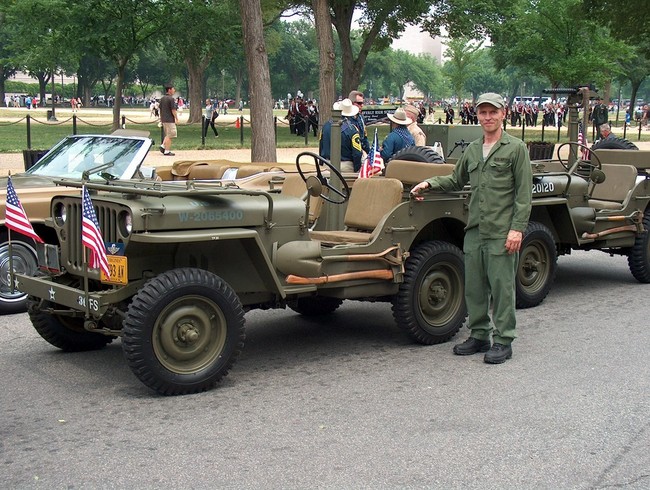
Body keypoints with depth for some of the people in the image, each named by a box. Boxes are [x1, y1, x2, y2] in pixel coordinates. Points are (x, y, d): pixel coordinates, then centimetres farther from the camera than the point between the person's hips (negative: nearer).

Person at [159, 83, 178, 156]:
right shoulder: (171, 99, -14)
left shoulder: (162, 98, 11)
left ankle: (163, 146, 7)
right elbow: (173, 110, -16)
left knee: (167, 135, 20)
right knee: (169, 136, -2)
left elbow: (160, 109, 16)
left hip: (164, 119, 8)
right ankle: (167, 151, -1)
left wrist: (161, 118, 22)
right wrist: (176, 119, -8)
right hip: (170, 120, -8)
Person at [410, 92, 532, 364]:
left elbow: (524, 191, -7)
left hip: (502, 232, -6)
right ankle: (479, 335, 22)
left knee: (501, 287, -2)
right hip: (475, 229, 6)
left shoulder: (516, 148, -3)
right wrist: (430, 183, 13)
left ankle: (503, 341, 7)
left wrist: (517, 228, -14)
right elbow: (456, 180, 28)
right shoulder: (472, 150, 15)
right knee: (473, 287, 10)